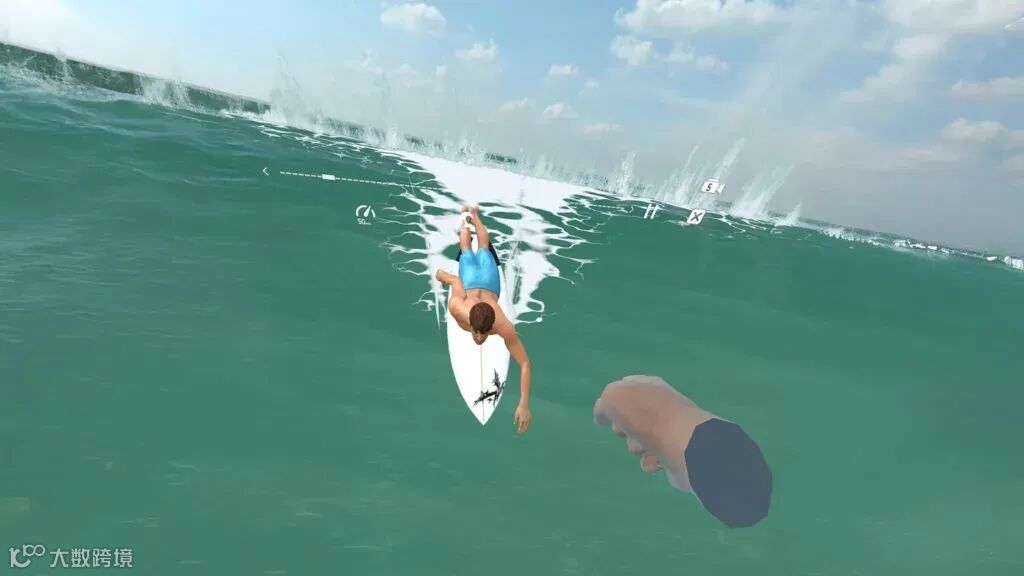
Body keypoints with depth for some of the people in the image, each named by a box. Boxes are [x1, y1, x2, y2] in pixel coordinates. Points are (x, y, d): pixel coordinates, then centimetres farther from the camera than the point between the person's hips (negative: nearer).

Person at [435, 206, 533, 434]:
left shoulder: (504, 327, -48)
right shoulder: (456, 308, -47)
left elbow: (525, 363, -45)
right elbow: (457, 281, -28)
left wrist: (524, 405, -53)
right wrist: (442, 275, -3)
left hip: (489, 283, 1)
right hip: (470, 282, 0)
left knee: (483, 247, 35)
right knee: (467, 250, 37)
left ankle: (475, 214, 63)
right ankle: (466, 217, 66)